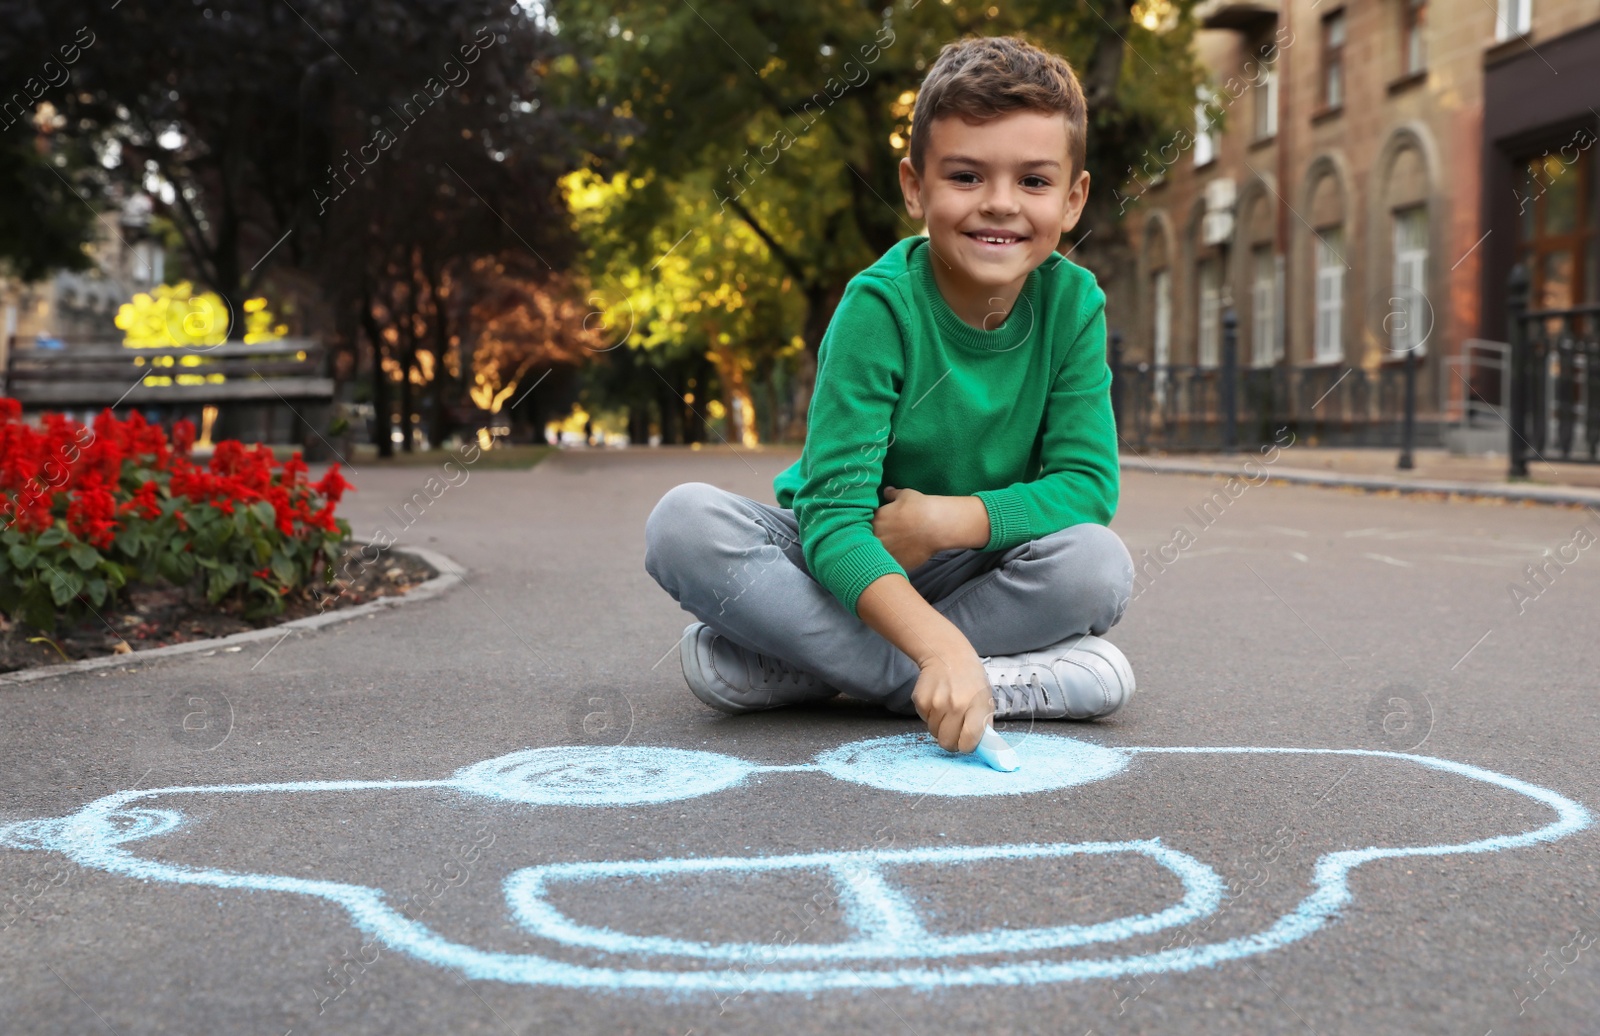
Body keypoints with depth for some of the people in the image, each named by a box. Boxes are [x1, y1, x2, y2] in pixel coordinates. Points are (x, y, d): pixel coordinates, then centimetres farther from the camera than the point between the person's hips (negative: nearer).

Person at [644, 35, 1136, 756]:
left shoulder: (1072, 303, -10)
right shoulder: (880, 305, -21)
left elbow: (1087, 484, -10)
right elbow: (832, 516, -29)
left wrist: (946, 520, -25)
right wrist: (939, 645, -44)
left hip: (969, 573, 2)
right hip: (839, 563, -2)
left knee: (1099, 562, -28)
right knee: (684, 523, -29)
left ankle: (778, 669, -23)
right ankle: (1018, 680, -33)